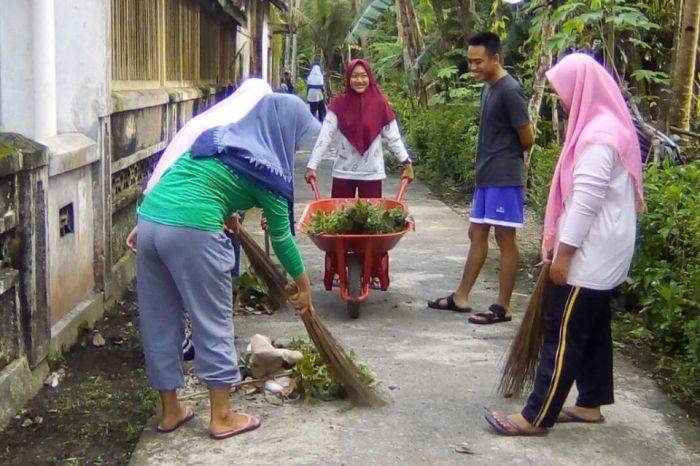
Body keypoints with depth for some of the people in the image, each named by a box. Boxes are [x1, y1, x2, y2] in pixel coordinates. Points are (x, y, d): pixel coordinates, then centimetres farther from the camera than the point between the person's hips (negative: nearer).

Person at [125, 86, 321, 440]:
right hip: (192, 232, -7)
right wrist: (303, 285, 17)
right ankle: (221, 417, 18)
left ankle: (170, 411, 29)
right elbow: (280, 235, 8)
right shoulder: (267, 167, 3)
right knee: (213, 323, 8)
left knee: (159, 320, 15)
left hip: (149, 218, 7)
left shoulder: (218, 135, 22)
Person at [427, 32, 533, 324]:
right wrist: (491, 158, 7)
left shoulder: (509, 90, -16)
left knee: (504, 237, -2)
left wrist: (509, 157, 4)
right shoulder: (488, 88, 12)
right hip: (486, 176, 9)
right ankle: (460, 297, 22)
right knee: (477, 233, 13)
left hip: (504, 177, -9)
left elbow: (527, 138, -13)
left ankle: (503, 307, 6)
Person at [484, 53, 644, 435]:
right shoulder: (606, 125, 13)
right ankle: (590, 403, 26)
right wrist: (564, 246, 20)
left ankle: (536, 417, 2)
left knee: (563, 335, -5)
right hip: (601, 253, 10)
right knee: (591, 329, 16)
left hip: (589, 256, -10)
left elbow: (585, 202, -24)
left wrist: (563, 253, -18)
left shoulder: (598, 135, -21)